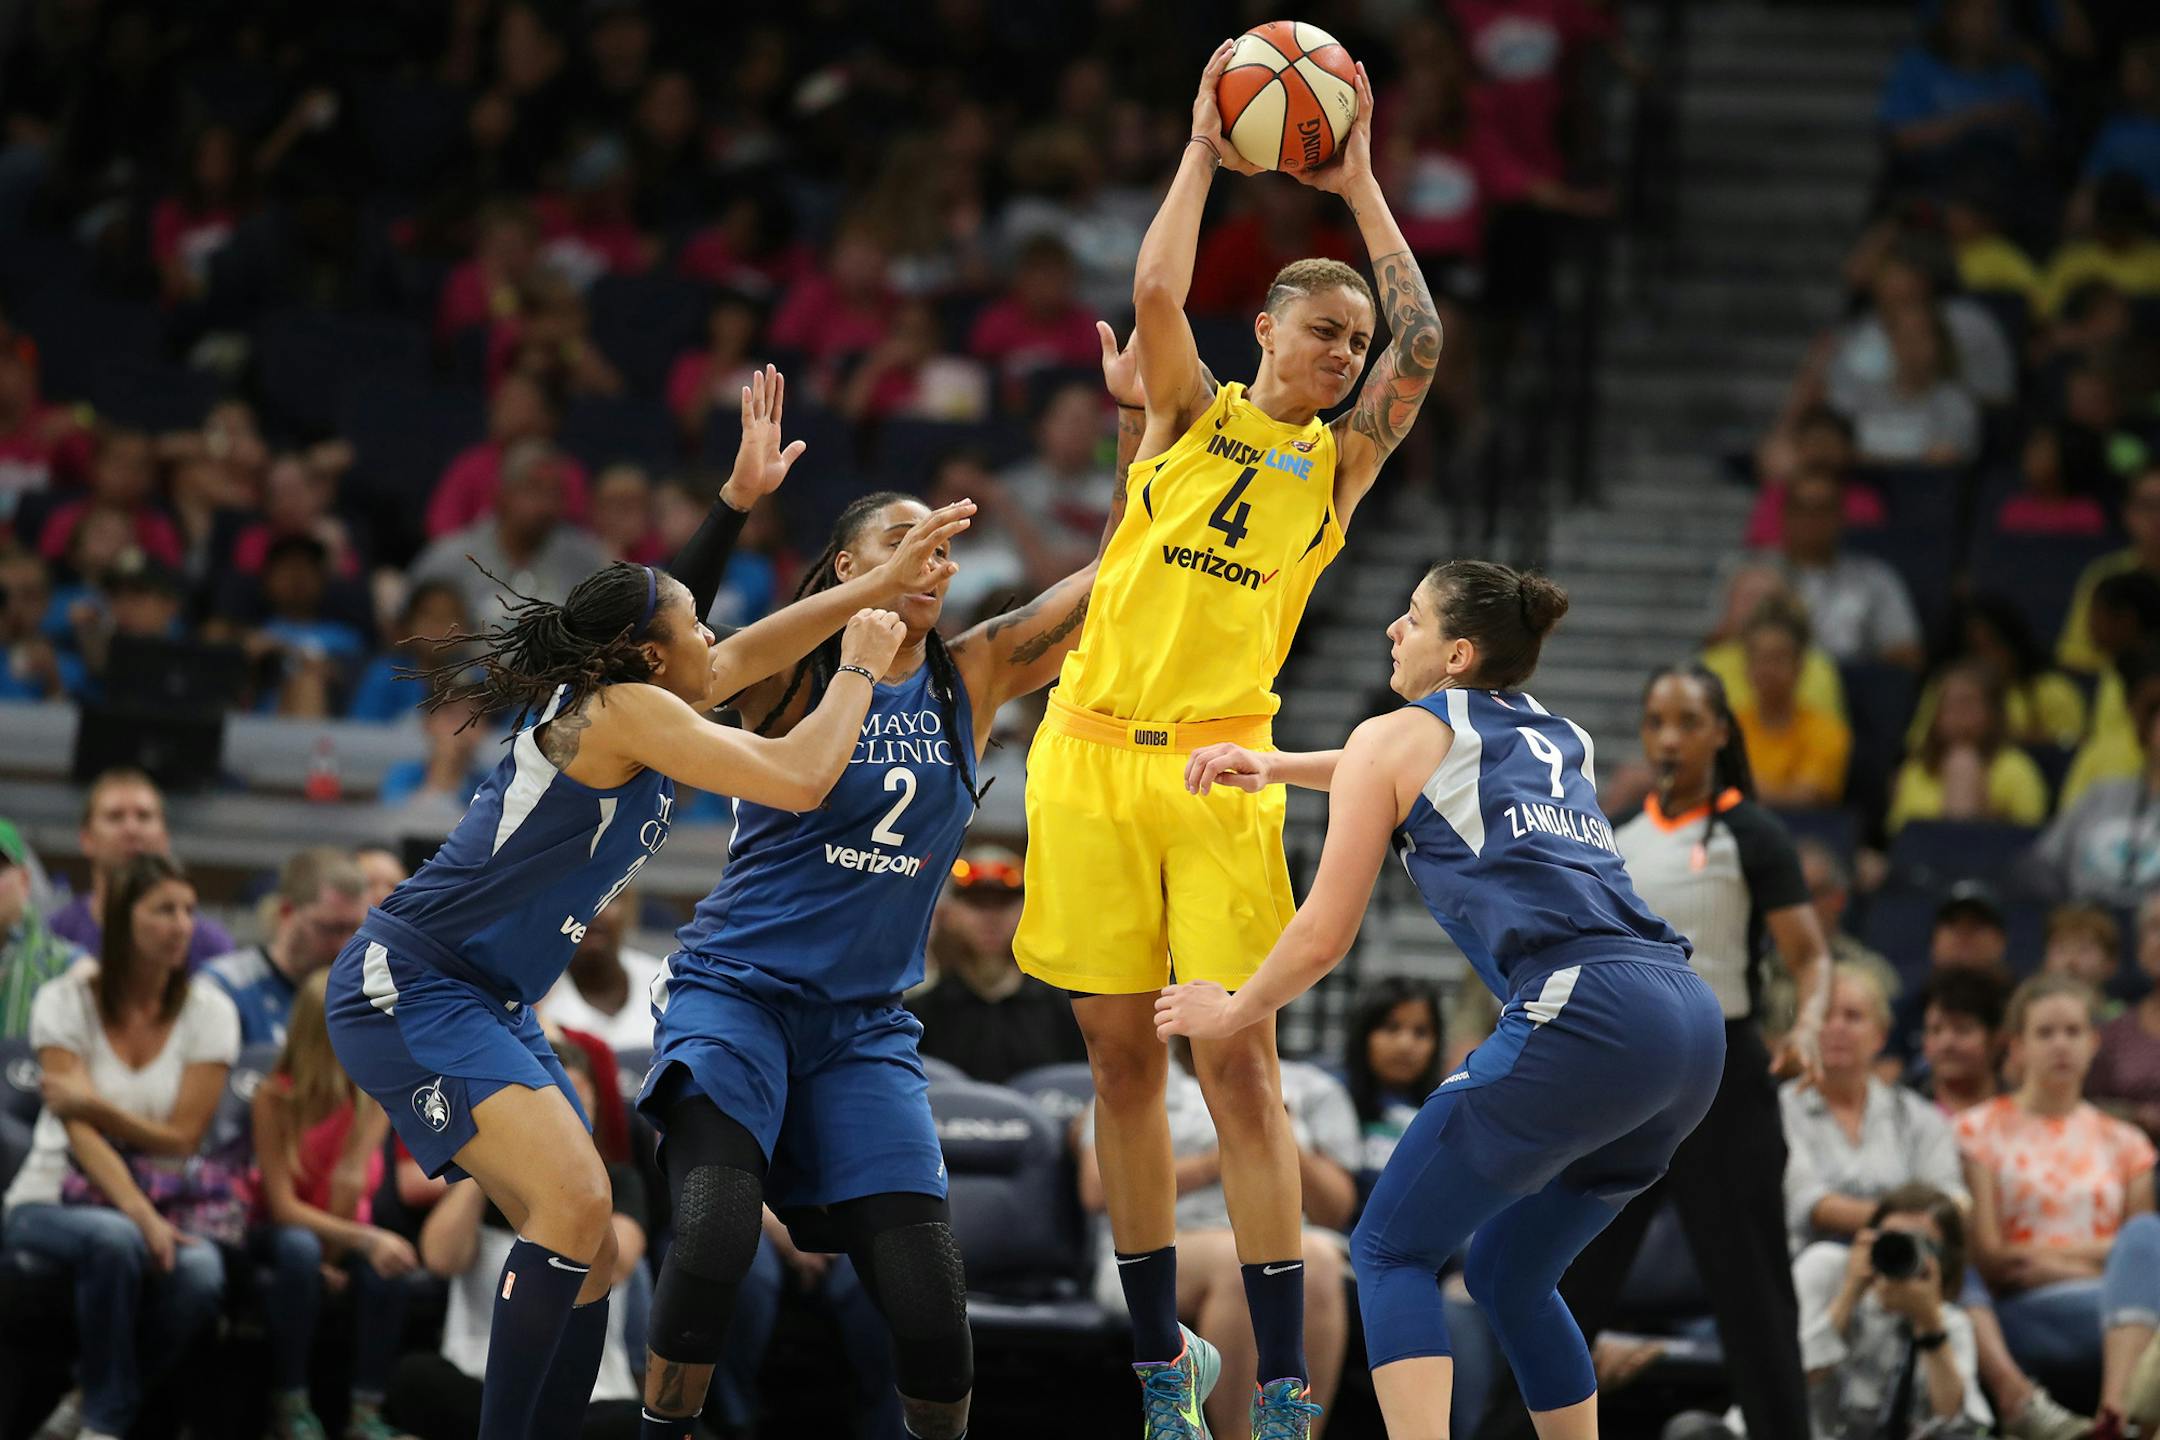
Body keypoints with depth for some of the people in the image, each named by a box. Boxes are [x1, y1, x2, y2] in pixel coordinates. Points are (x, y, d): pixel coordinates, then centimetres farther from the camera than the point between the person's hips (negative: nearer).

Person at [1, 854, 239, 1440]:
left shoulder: (209, 1012, 1)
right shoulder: (65, 1002, -5)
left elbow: (183, 1137, -3)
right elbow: (80, 1131, -15)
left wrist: (94, 1105, -16)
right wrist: (139, 1213, -30)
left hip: (162, 1206, 2)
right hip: (54, 1201, -2)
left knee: (201, 1275, -33)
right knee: (115, 1241, -39)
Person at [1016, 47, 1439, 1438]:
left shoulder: (1341, 462, 11)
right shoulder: (1192, 413, 12)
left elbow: (1422, 342, -3)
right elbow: (1156, 294, -6)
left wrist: (1358, 186, 0)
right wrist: (1203, 156, -1)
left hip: (1220, 766, -1)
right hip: (1092, 751, 1)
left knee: (1238, 1064, -8)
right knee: (1123, 1060, 4)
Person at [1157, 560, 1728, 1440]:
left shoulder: (1394, 739, 10)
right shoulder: (1563, 741, 29)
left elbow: (1324, 937, 11)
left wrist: (1231, 1012, 28)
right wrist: (1277, 766, 50)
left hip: (1585, 1015, -7)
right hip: (1691, 1020, 7)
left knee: (1391, 1250, 4)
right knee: (1508, 1274, 22)